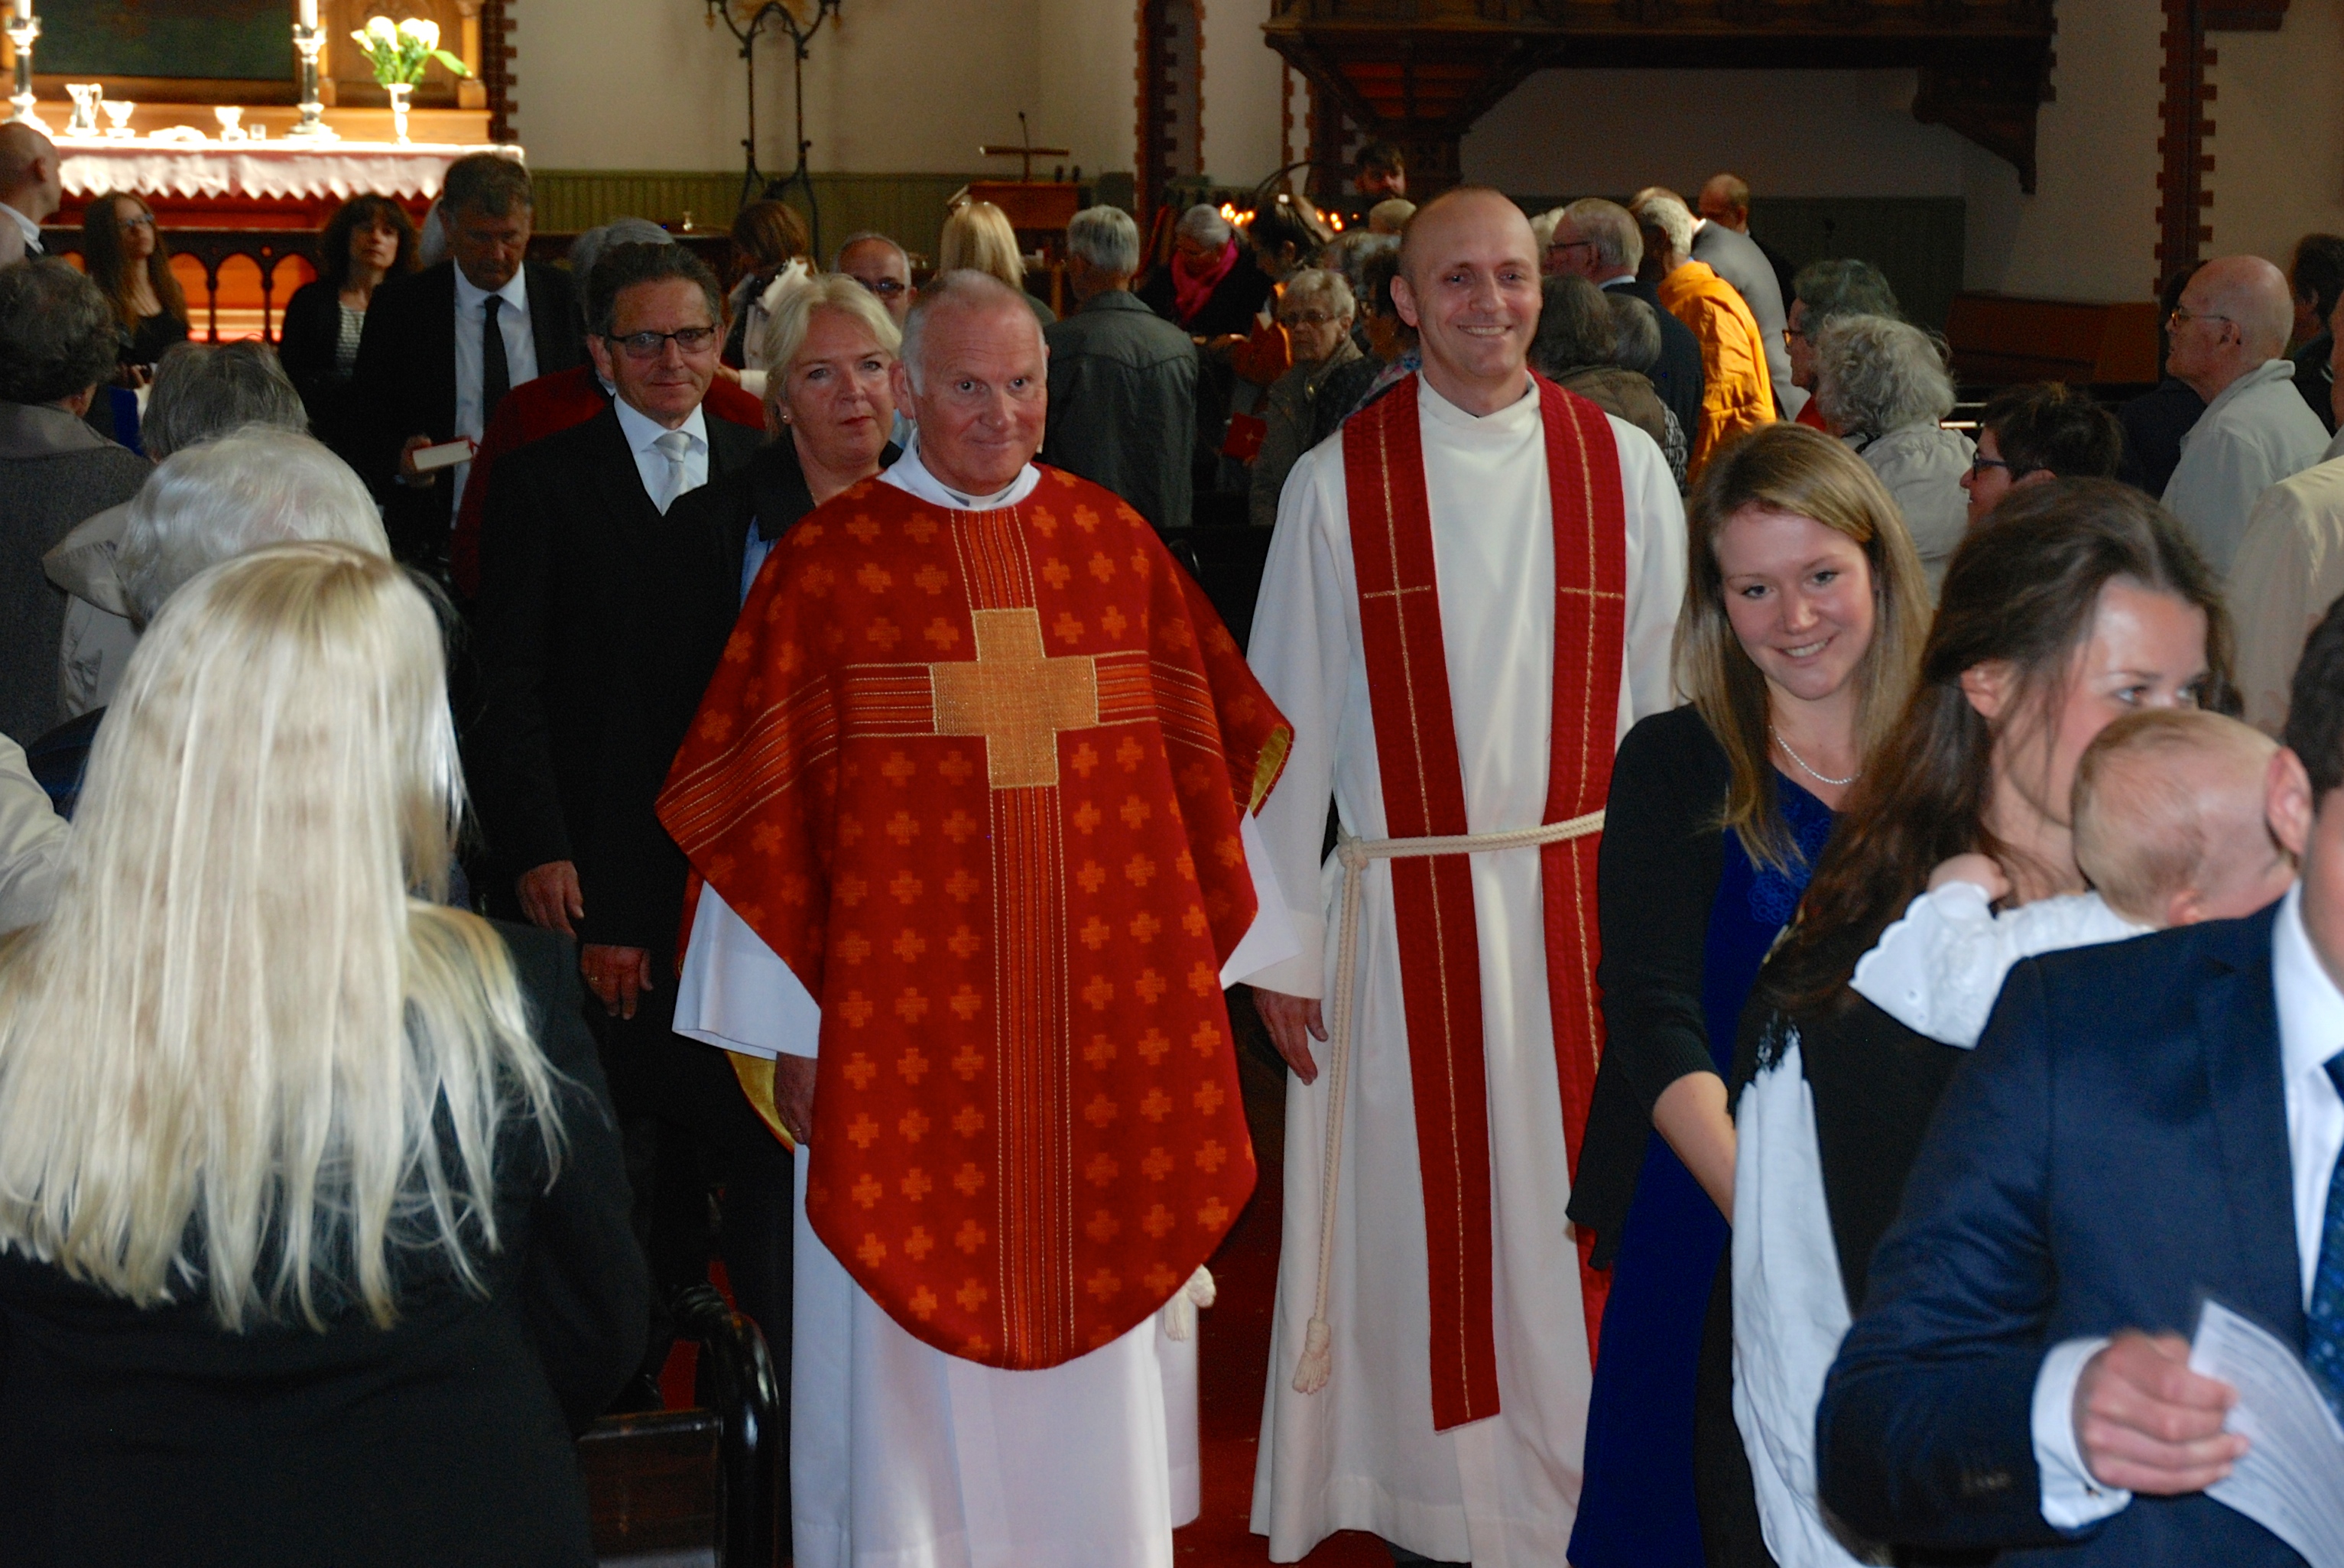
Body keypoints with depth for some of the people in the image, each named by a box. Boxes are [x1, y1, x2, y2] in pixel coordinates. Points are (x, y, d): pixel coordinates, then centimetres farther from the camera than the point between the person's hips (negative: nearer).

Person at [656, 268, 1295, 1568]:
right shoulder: (826, 565, -3)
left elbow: (1202, 762, 9)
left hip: (1107, 1013, 3)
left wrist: (1229, 958, 7)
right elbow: (772, 805, -4)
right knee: (914, 1335, 5)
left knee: (1093, 1319, 12)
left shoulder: (1116, 542, 6)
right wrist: (784, 1029, -6)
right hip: (905, 1020, -3)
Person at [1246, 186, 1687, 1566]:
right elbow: (1289, 725, 0)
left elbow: (1665, 706, 4)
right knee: (1423, 1219, 6)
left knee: (1579, 1226, 4)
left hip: (1589, 904, 1)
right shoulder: (1338, 483, 0)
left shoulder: (1624, 467, 3)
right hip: (1403, 920, -1)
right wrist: (1280, 942, -3)